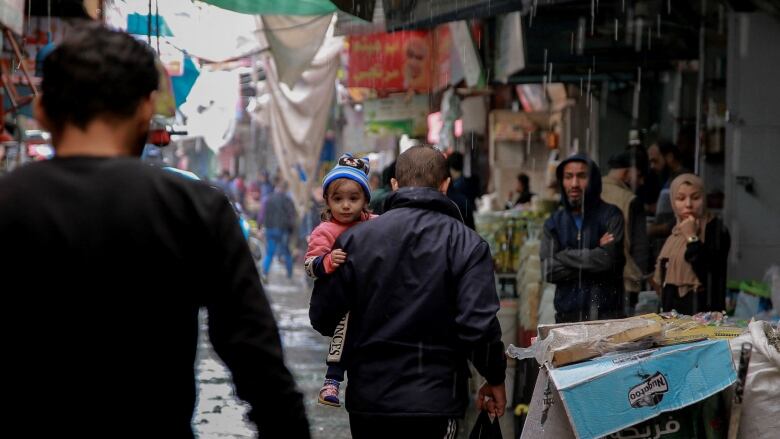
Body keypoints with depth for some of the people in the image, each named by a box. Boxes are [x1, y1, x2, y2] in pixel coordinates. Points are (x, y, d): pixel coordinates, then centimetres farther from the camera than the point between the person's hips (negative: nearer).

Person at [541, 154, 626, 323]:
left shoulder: (611, 216, 2)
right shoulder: (554, 223, 11)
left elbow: (609, 259, -13)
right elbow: (549, 270, -2)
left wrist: (565, 257, -4)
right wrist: (594, 254, -7)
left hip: (606, 315, -3)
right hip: (567, 315, 3)